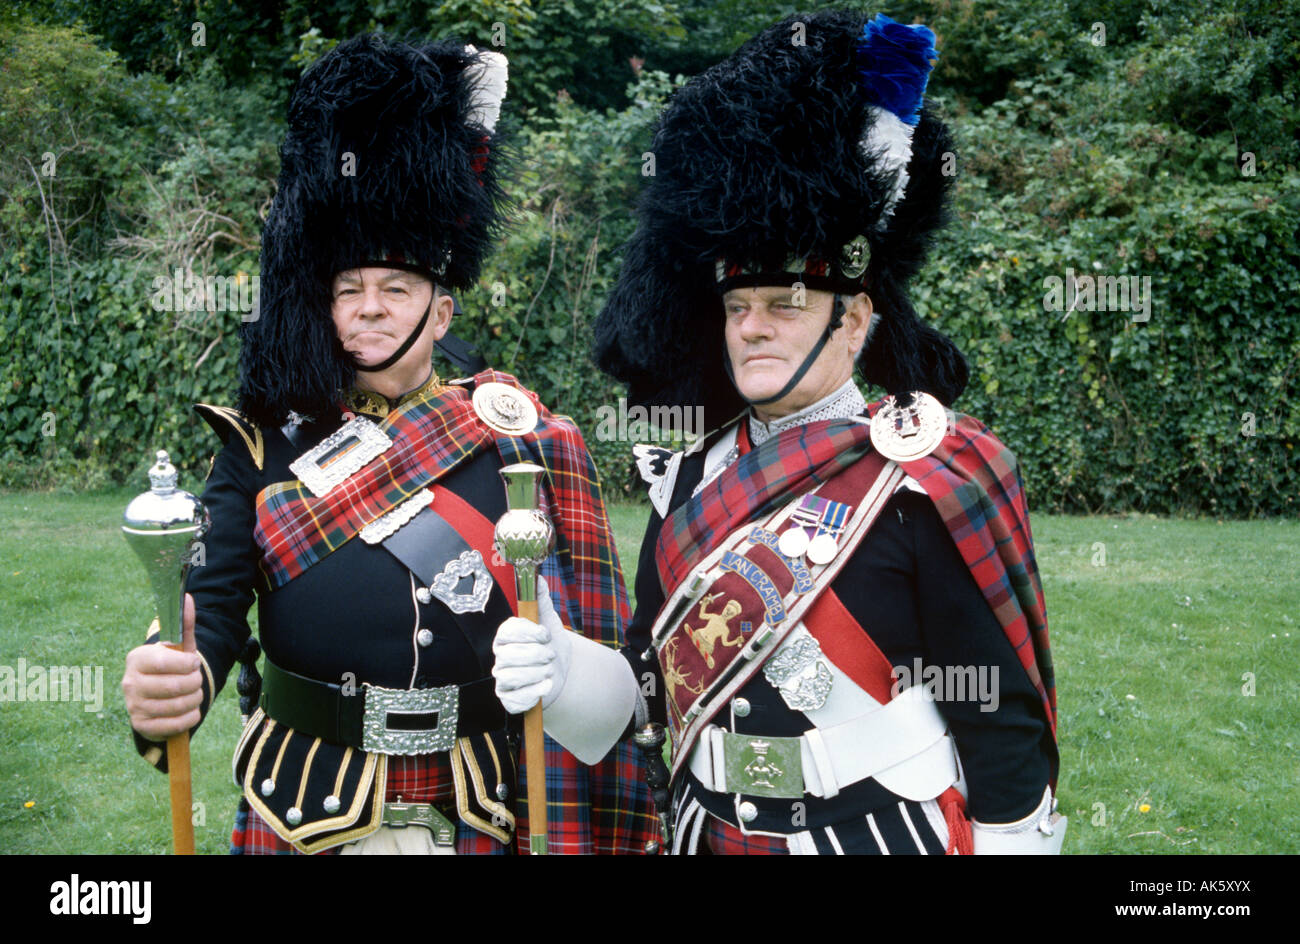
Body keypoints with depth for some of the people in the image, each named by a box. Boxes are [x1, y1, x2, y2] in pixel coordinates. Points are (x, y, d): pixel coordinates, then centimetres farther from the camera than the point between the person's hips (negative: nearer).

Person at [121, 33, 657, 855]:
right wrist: (167, 689, -35)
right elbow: (212, 608, -13)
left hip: (477, 817, 1)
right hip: (306, 815, 0)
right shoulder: (268, 444, -5)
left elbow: (571, 626, -1)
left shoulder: (516, 441, -4)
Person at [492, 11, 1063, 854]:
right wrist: (560, 677, -10)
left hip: (881, 833, -5)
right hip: (709, 831, 6)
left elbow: (1003, 721, -13)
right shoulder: (693, 481, 1)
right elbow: (652, 681, 7)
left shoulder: (927, 482, -16)